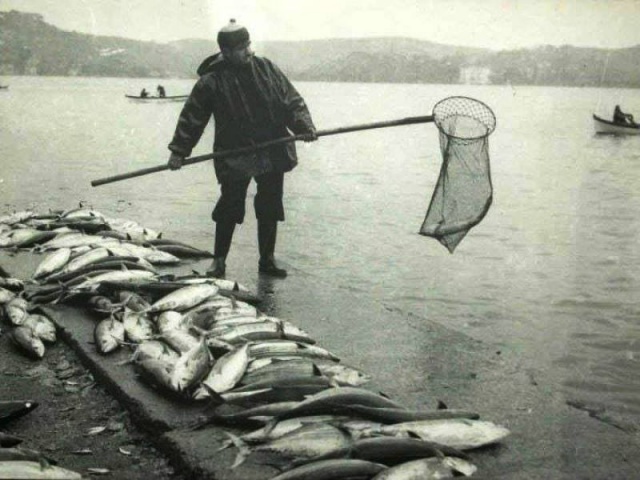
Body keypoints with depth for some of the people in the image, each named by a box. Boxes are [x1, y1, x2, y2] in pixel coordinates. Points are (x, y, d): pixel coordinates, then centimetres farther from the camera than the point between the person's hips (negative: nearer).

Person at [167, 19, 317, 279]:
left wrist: (304, 126, -9)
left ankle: (267, 260, 23)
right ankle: (219, 261, 14)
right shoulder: (211, 82, -4)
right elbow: (191, 118, 0)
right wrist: (179, 150, -5)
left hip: (273, 154, 4)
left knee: (270, 209, 9)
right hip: (234, 158, -3)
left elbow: (292, 101, 7)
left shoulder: (267, 68, 5)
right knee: (229, 209, -1)